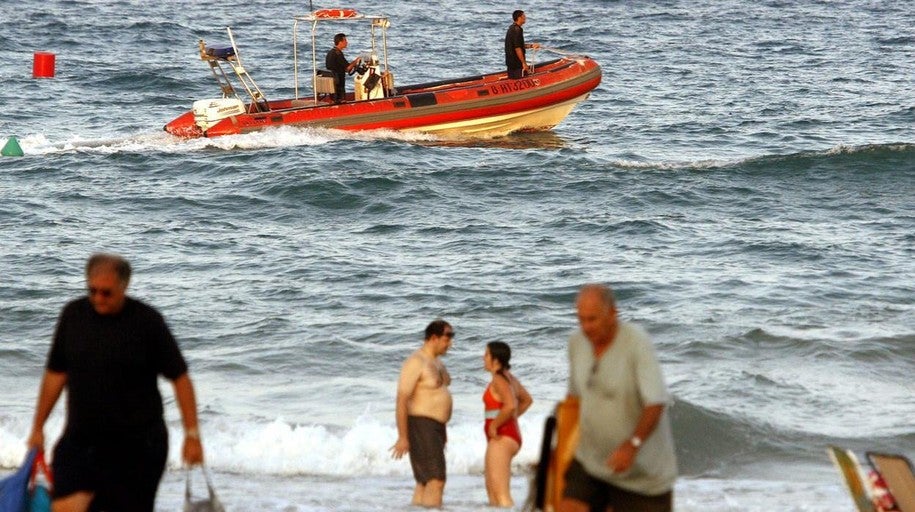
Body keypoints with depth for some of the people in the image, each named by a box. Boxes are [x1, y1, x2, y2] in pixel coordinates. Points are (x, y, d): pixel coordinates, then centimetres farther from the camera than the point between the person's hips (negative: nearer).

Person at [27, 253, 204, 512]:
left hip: (138, 443, -2)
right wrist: (38, 428, 13)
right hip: (80, 440, 3)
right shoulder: (73, 315, 1)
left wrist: (192, 434, -9)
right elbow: (55, 374, 10)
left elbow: (179, 377, -5)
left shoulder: (147, 321, -9)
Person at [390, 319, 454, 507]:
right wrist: (402, 437, -22)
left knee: (424, 481, 11)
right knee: (436, 480, -17)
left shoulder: (436, 361, 14)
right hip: (421, 426, -10)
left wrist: (442, 431, 23)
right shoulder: (415, 363, -17)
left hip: (436, 428, 10)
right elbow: (402, 400, -20)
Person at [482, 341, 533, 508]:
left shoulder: (499, 380, -16)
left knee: (501, 493, -15)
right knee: (491, 488, 19)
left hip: (502, 438, -11)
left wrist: (494, 425, -21)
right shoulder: (509, 378, 14)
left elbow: (510, 406, -32)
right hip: (511, 435, 11)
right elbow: (527, 400, 29)